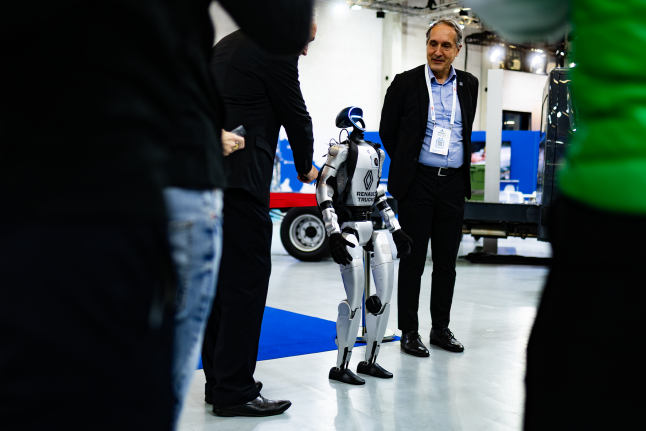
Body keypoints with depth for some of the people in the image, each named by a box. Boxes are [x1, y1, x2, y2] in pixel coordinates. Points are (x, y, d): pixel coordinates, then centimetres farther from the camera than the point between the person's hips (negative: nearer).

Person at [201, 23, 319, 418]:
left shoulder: (226, 45, 23)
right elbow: (295, 113, 0)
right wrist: (306, 167, 16)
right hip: (239, 177, -10)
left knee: (223, 278, 13)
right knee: (247, 278, -6)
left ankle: (219, 380, 21)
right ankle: (234, 392, -2)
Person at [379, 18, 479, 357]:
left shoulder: (468, 85, 9)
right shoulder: (406, 82, -2)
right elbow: (387, 131, 5)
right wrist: (405, 166, 8)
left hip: (453, 183, 4)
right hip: (418, 183, -3)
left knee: (446, 261, 10)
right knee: (413, 260, 1)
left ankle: (441, 329, 22)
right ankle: (409, 332, 11)